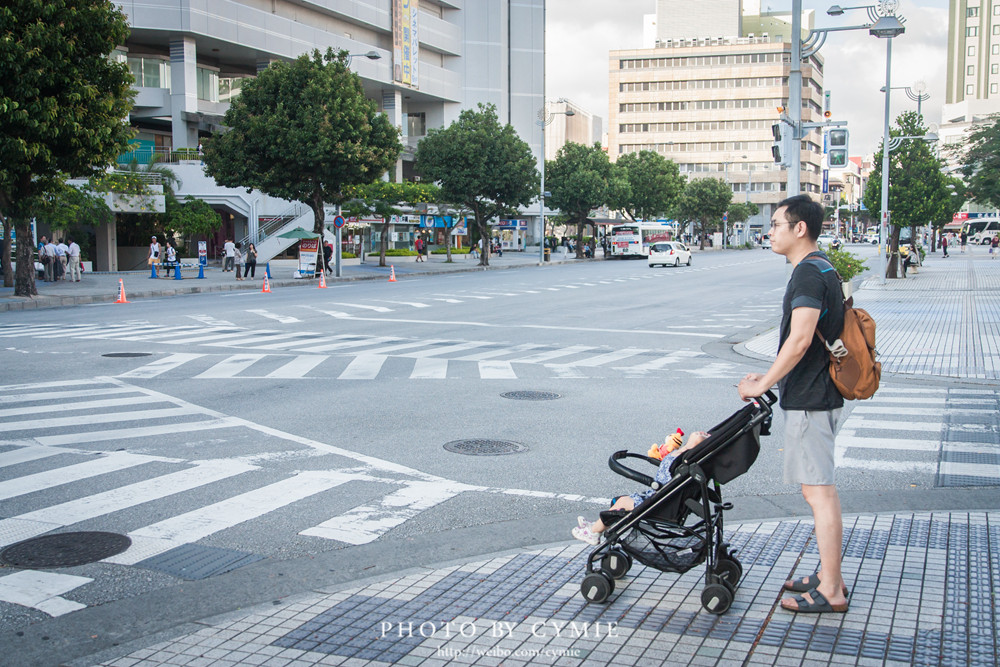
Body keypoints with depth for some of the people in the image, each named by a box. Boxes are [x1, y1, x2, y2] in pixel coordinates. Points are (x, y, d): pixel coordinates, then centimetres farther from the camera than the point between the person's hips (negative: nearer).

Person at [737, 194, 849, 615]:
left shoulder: (809, 273, -17)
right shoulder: (820, 269, 16)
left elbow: (799, 341, -26)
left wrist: (762, 385, -16)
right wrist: (771, 379, 19)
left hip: (810, 401, -11)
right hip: (816, 395, 11)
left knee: (818, 491, -6)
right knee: (819, 489, 16)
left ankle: (831, 591, 0)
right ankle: (828, 575, 26)